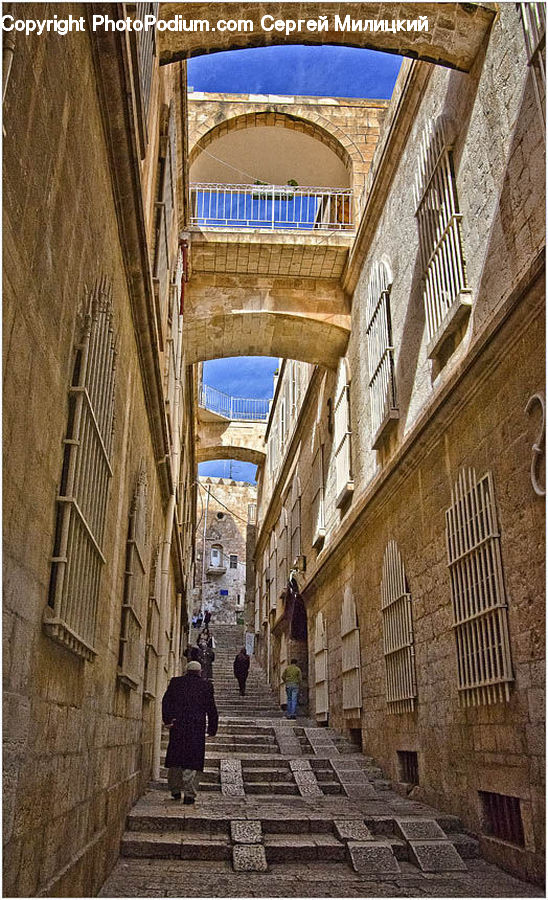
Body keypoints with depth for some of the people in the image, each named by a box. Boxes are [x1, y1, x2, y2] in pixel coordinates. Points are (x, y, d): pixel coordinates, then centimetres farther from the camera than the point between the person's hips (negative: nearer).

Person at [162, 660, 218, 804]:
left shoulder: (175, 682, 7)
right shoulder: (206, 685, 4)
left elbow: (166, 701, -1)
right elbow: (211, 708, 5)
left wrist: (167, 720, -2)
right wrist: (212, 729, 11)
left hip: (177, 726, 2)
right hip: (197, 728, -2)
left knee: (175, 759, 15)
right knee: (192, 761, 2)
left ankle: (175, 790, 24)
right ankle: (189, 794, -1)